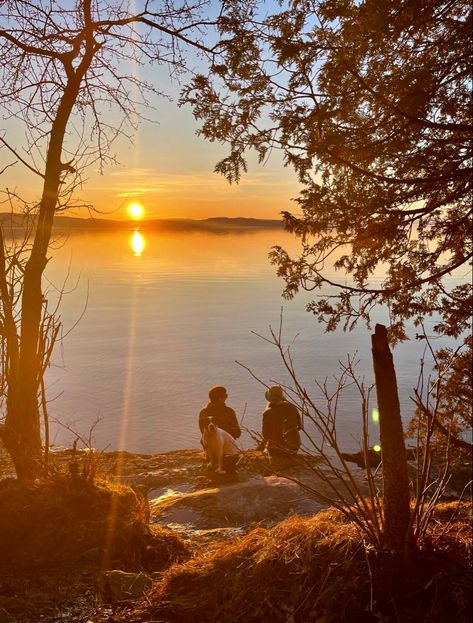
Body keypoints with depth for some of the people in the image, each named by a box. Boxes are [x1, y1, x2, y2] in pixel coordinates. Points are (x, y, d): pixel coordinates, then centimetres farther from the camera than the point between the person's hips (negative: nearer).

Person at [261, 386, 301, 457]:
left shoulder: (268, 413, -17)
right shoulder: (293, 408, -6)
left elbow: (266, 435, -8)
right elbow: (299, 426, 9)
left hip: (277, 451, -4)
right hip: (294, 448, 4)